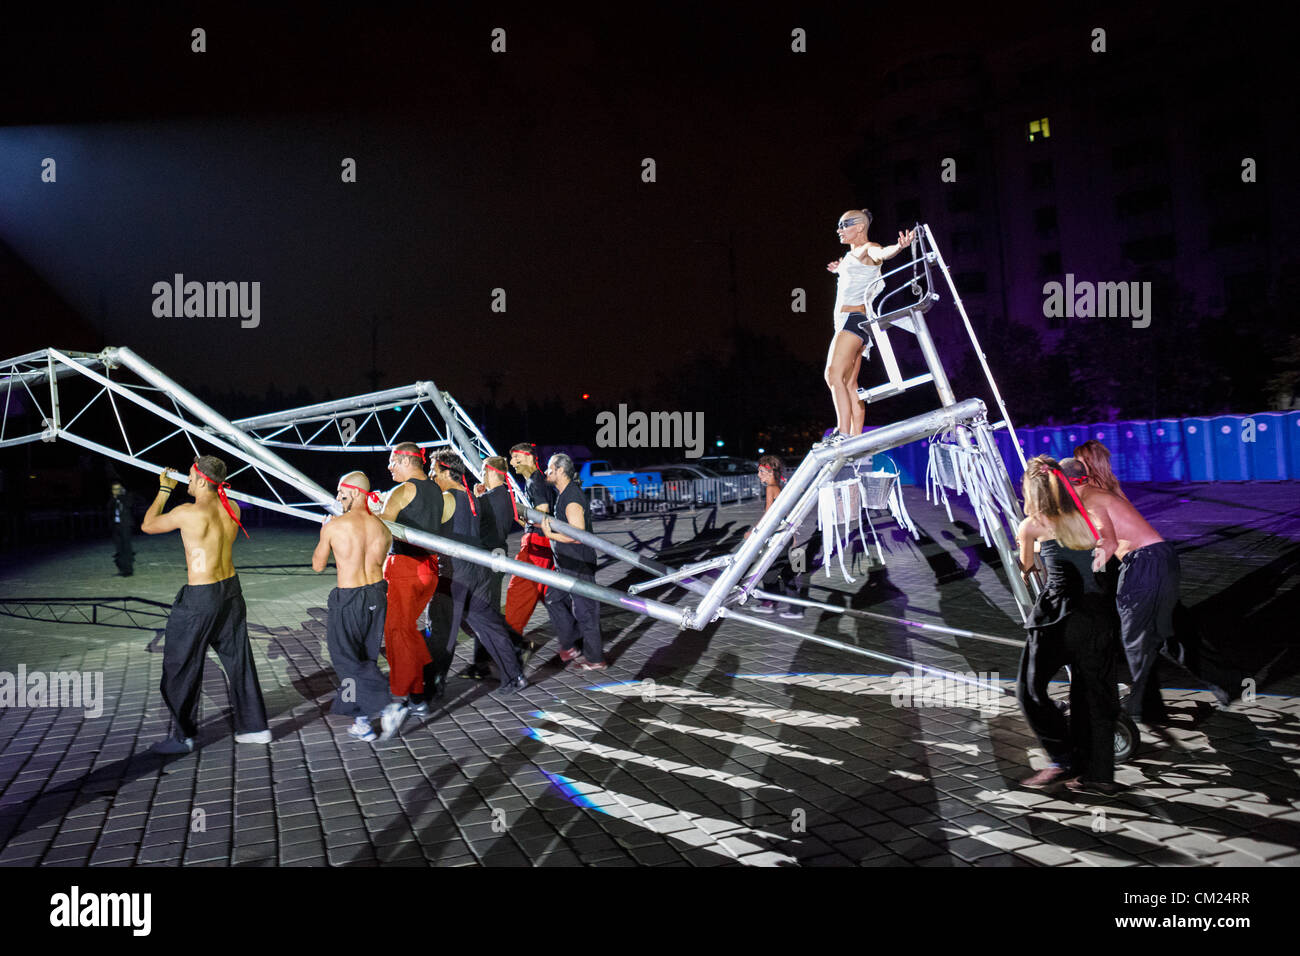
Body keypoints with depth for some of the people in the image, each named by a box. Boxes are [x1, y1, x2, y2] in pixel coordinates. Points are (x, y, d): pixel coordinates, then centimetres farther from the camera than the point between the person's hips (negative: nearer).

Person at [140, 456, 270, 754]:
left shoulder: (188, 513, -19)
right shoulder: (232, 509, -1)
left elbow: (147, 525, 0)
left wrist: (165, 490, 10)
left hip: (200, 597, -7)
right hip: (231, 589, 7)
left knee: (181, 668, 9)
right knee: (238, 660, 16)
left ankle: (183, 737, 18)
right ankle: (254, 726, 23)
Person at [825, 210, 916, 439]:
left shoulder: (867, 249, -6)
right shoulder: (852, 254, 21)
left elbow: (882, 253, -30)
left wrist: (899, 246, -50)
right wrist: (841, 269, 56)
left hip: (855, 318, -10)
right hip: (847, 321, 10)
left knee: (834, 375, -21)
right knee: (849, 384, 7)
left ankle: (843, 433, -26)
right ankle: (857, 439, 7)